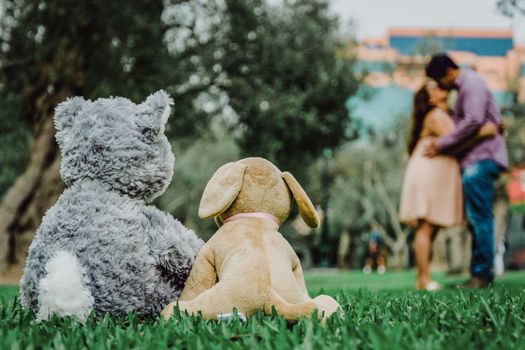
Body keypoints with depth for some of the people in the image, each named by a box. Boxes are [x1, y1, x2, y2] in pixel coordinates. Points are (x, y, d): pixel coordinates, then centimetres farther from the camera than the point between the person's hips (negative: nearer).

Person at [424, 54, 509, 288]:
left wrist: (442, 145, -16)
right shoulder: (466, 86, 23)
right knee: (477, 219, 8)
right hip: (474, 161, 10)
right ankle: (480, 273, 9)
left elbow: (474, 121, -20)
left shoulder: (472, 83, -8)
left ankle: (482, 273, -9)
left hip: (480, 159, -10)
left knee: (479, 218, -10)